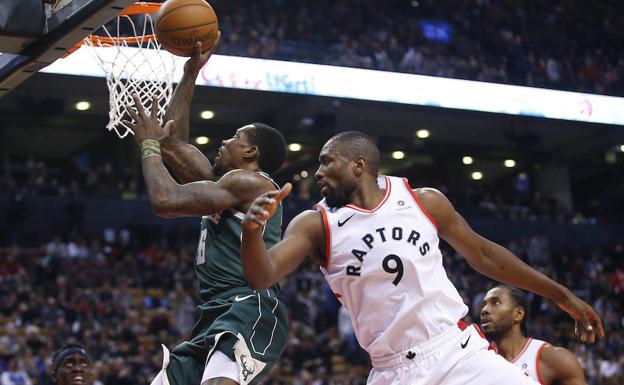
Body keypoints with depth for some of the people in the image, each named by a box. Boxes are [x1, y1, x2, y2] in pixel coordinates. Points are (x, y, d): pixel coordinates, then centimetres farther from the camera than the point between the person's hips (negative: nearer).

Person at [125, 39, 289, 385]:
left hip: (250, 311, -10)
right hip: (216, 317, 10)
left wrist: (149, 145, 5)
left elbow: (165, 200, -11)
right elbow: (176, 144, 34)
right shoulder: (224, 184, 26)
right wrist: (190, 74, 35)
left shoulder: (250, 181, -3)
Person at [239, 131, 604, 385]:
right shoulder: (316, 224, 1)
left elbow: (484, 254, 15)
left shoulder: (425, 202, 4)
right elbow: (262, 277, -13)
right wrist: (252, 231, -36)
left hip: (461, 353, 1)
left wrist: (561, 294, 18)